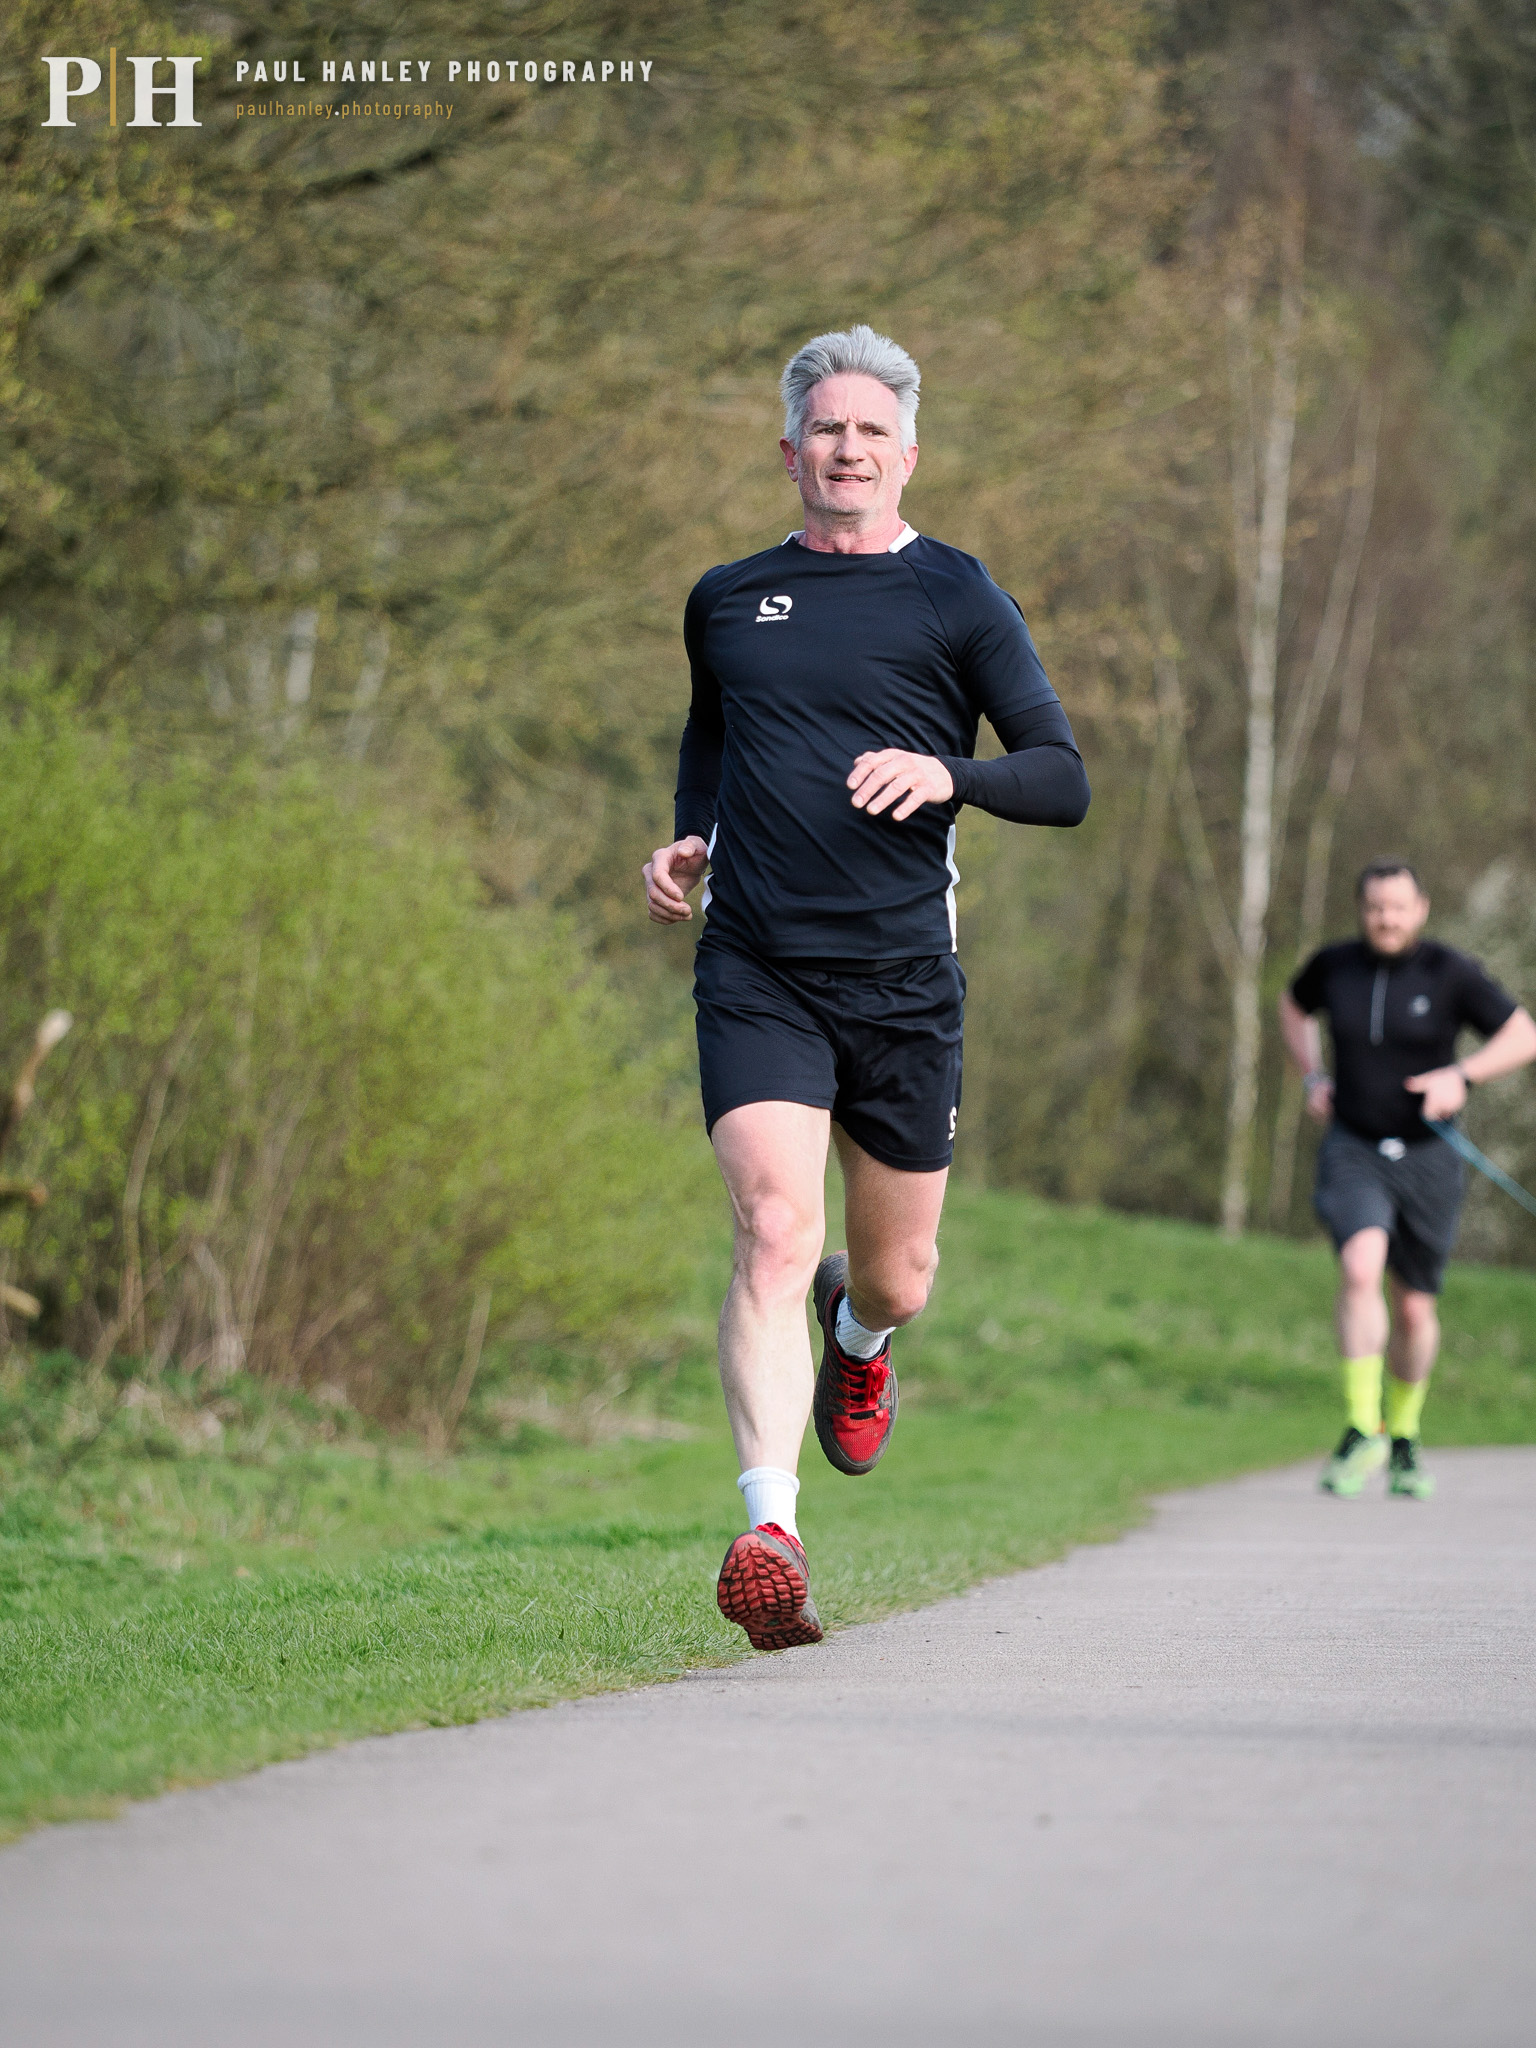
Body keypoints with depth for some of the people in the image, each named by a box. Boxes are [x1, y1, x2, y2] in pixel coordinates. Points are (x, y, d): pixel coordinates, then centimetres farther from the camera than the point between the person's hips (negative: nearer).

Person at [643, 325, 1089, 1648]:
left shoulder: (956, 599, 3)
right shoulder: (726, 602, 12)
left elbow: (1065, 782, -1)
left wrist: (950, 772, -20)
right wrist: (686, 844, 11)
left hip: (902, 979, 0)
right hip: (756, 976, 0)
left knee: (899, 1278, 10)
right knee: (775, 1231, -20)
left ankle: (858, 1336, 49)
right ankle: (769, 1536, -26)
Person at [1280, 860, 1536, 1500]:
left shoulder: (1450, 972, -10)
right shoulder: (1335, 965, -3)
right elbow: (1294, 1005, 19)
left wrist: (1461, 1075, -22)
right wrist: (1313, 1078, 5)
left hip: (1427, 1158, 0)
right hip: (1352, 1153, 0)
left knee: (1414, 1308, 10)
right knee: (1360, 1269, -27)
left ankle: (1404, 1439, 34)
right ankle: (1361, 1431, -21)